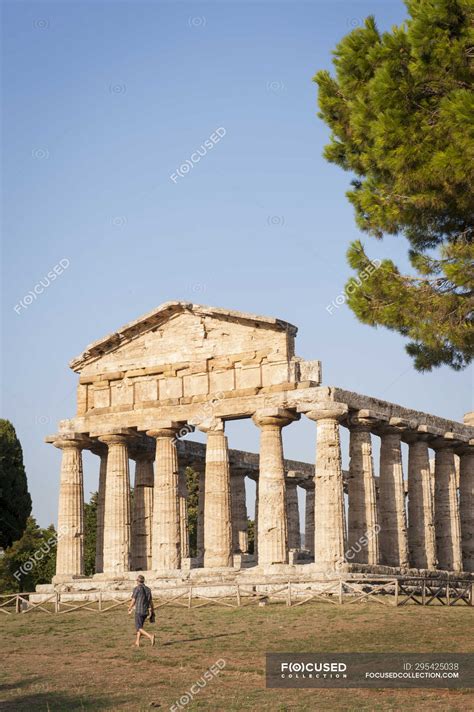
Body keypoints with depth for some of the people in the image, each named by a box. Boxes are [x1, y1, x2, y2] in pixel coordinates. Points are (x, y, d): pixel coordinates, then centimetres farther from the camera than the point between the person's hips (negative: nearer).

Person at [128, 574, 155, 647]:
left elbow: (133, 601, -9)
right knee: (140, 626, 20)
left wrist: (130, 609, 6)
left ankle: (150, 636, -26)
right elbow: (150, 601, 13)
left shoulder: (137, 588, -9)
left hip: (139, 611, -7)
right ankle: (137, 642, 18)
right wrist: (152, 610, 24)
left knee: (139, 628, -5)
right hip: (146, 611, 7)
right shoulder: (147, 589, 9)